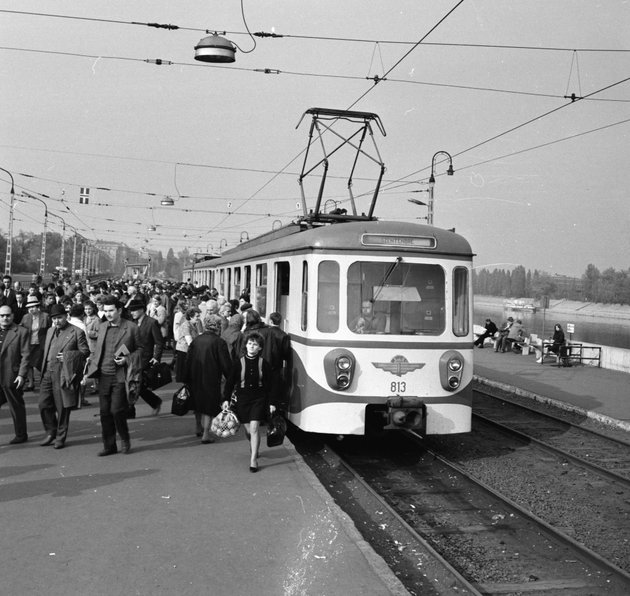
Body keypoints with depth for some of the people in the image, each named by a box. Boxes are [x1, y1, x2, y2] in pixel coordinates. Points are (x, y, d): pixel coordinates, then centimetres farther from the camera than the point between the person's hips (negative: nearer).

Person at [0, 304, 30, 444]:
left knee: (17, 407, 6)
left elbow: (25, 355, -5)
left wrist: (21, 375, -12)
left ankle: (21, 435, 18)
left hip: (12, 377, -4)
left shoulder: (21, 332, -2)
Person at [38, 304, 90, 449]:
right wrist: (44, 369, 13)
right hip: (48, 373, 6)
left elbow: (85, 352, -4)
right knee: (44, 404, 4)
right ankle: (51, 433, 22)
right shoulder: (50, 331, 17)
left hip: (63, 374, -6)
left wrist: (67, 356, -15)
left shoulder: (77, 332, -4)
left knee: (62, 408, 1)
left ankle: (60, 437, 14)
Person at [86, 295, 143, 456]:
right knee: (105, 412, 6)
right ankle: (109, 445, 16)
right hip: (103, 375, 5)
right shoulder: (102, 328, 12)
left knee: (116, 410, -8)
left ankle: (125, 439, 15)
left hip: (120, 377, -5)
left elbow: (140, 350, 3)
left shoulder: (132, 328, -3)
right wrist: (91, 370, 9)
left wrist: (127, 359, -13)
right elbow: (97, 351, 18)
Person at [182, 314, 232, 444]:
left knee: (198, 403, 21)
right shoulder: (219, 342, -13)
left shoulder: (196, 340, 1)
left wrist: (186, 379, 13)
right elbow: (226, 364, -12)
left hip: (195, 379, 5)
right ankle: (205, 434, -1)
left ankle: (199, 428, 35)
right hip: (211, 379, -5)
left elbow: (188, 360, 6)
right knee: (209, 405, 2)